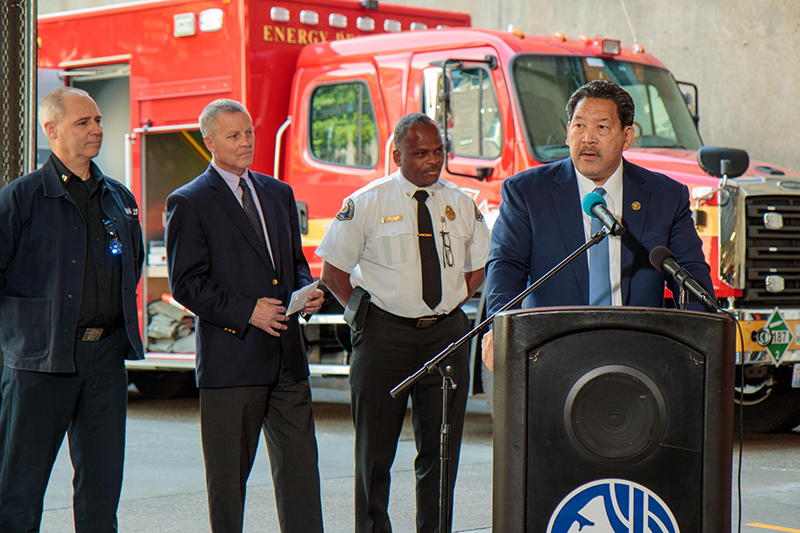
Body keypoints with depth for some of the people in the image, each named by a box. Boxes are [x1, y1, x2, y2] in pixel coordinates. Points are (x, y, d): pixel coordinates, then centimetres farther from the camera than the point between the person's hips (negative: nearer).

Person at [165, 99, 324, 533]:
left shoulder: (278, 193, 16)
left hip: (287, 355, 5)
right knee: (228, 473, 2)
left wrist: (307, 291, 2)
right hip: (230, 360, -5)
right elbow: (186, 285, -8)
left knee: (299, 462, 3)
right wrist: (247, 311, -15)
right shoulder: (188, 203, -3)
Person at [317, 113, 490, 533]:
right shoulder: (366, 203, -1)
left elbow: (478, 267, 20)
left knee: (441, 449, 4)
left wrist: (453, 303, 6)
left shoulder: (461, 204, 9)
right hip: (385, 335, -3)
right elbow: (333, 270, 3)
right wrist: (365, 313, -3)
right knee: (375, 450, 1)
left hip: (446, 333, 3)